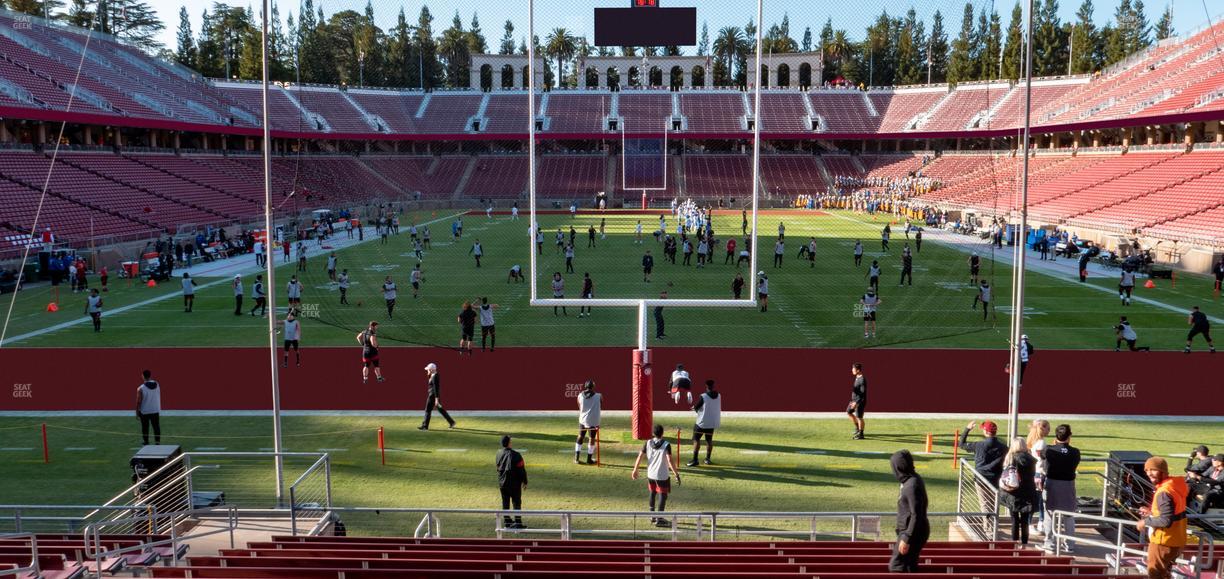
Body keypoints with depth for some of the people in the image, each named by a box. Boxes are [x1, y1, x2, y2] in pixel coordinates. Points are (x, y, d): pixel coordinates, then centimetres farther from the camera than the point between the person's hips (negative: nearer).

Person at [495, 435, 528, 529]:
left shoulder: (499, 454, -1)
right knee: (516, 503, 3)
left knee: (505, 503, 15)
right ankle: (518, 523, 3)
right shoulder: (515, 455, -19)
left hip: (502, 483, 5)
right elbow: (522, 469, -14)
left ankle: (507, 521, 21)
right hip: (514, 483, -5)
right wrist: (524, 482, -3)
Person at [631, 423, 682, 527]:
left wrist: (635, 470, 7)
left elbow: (640, 456, -2)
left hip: (650, 474, 5)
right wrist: (676, 474, -18)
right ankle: (659, 519, 2)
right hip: (662, 475, -5)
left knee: (652, 493, 21)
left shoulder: (648, 443, -2)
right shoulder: (666, 445, -15)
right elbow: (670, 461, -22)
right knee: (663, 495, 3)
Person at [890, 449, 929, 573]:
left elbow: (916, 516, -25)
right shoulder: (914, 479, 6)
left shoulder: (912, 486, -24)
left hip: (913, 533, -10)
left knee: (896, 566, -6)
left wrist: (906, 539, -23)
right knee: (910, 566, 18)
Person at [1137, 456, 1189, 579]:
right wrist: (1152, 512, 9)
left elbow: (1166, 521, -30)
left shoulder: (1164, 492, -26)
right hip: (1176, 540, 9)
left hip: (1163, 542, -9)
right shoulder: (1176, 484, 4)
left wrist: (1146, 521, -17)